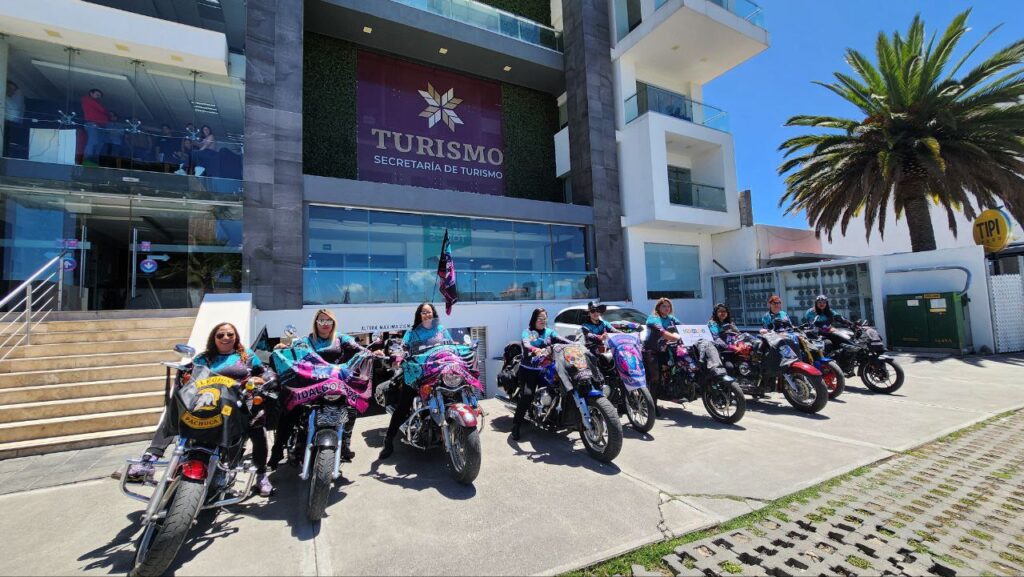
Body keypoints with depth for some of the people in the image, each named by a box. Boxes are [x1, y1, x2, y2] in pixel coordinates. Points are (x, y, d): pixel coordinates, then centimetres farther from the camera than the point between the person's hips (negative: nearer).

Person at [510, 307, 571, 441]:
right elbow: (526, 344, -21)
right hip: (528, 370, -3)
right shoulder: (527, 332, 0)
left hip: (544, 369, 3)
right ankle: (516, 426, -11)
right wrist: (536, 350, -43)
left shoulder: (549, 332, 11)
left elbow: (562, 339, -6)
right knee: (526, 395, -19)